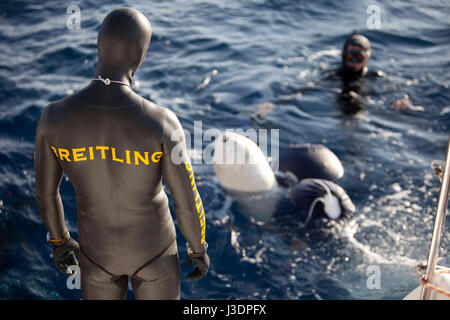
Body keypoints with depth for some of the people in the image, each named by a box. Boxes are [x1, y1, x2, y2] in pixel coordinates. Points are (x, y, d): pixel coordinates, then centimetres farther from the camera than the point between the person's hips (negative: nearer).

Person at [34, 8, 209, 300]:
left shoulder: (54, 117, -25)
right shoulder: (162, 123, -34)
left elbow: (45, 191, -8)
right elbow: (188, 204, -21)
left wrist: (59, 240, 13)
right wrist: (199, 249, 1)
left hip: (99, 248, 2)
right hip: (153, 246, -2)